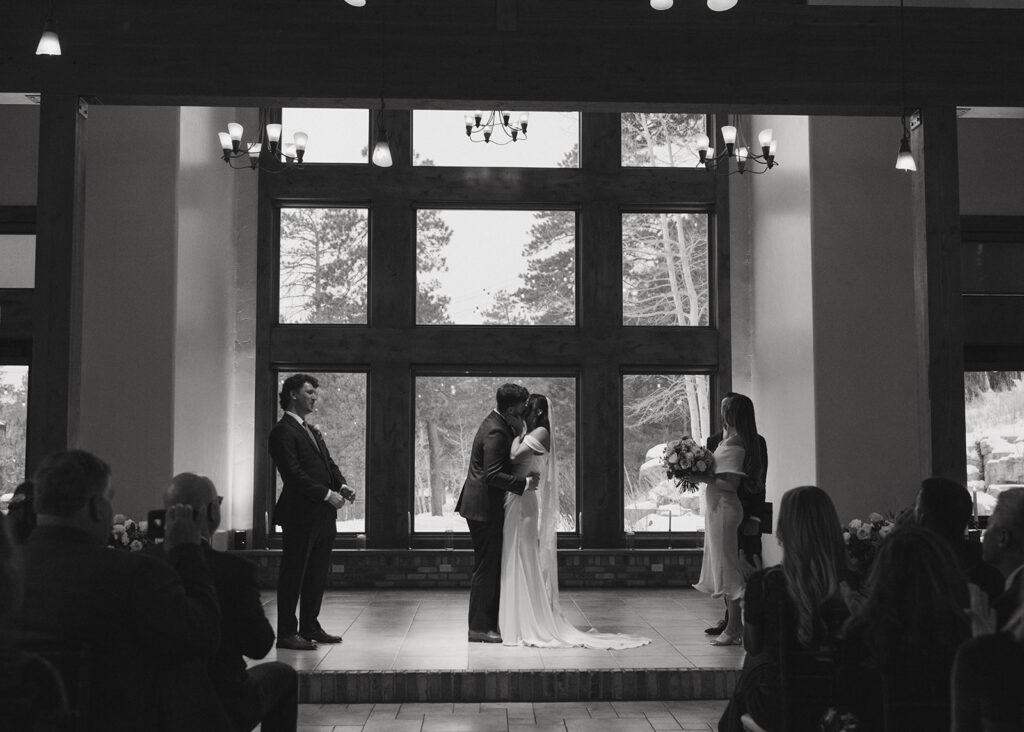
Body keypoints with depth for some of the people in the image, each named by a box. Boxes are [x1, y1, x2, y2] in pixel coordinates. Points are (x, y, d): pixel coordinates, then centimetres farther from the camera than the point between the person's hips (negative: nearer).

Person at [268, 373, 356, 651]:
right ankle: (286, 633, 5)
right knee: (293, 575, -1)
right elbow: (294, 474, -18)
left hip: (323, 516, 9)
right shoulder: (283, 432, -10)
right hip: (300, 516, -9)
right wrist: (326, 494, -19)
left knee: (317, 575, 14)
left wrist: (341, 485, -1)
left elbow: (328, 463, 19)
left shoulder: (312, 432, 20)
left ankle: (310, 627, 24)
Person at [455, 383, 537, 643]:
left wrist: (517, 430, 3)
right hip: (484, 507, -11)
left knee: (493, 566, 15)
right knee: (485, 567, -3)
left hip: (489, 506, 11)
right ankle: (479, 628, 4)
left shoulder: (498, 424, 11)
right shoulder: (495, 432, -21)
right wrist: (524, 483, -23)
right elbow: (492, 475, -26)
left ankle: (491, 621, 24)